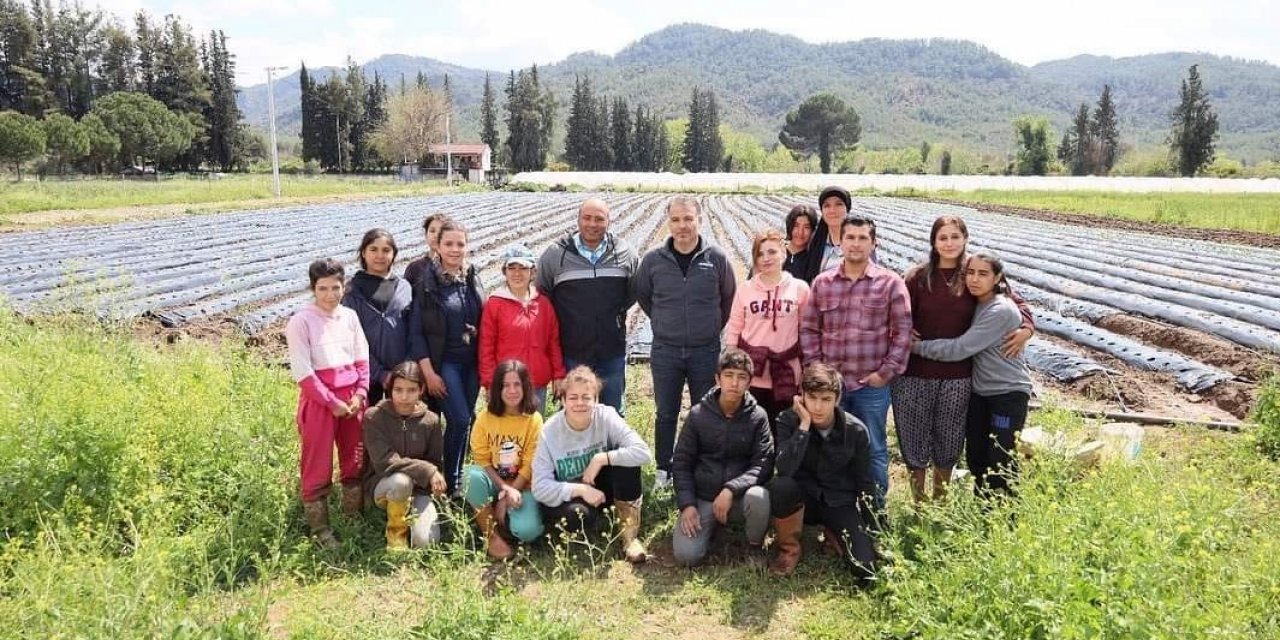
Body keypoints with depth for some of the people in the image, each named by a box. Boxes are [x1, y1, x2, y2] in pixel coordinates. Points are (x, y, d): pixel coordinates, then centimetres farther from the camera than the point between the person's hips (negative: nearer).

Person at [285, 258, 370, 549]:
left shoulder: (350, 316, 5)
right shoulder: (301, 320, -9)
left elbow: (363, 359, 7)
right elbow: (302, 371, -12)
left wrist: (360, 395, -5)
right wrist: (332, 402, -13)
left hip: (352, 398, 5)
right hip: (319, 399, -5)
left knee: (355, 460, 13)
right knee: (317, 466, 3)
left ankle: (354, 517, 28)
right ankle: (319, 528, 14)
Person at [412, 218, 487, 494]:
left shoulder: (473, 279, 6)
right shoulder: (426, 283, -7)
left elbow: (483, 322, 10)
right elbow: (417, 331, -7)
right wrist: (428, 372, -11)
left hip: (471, 362, 4)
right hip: (443, 363, -4)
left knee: (465, 420, 8)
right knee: (460, 420, -11)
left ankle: (456, 477, 22)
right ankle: (450, 484, 4)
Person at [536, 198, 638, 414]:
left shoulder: (625, 253, 0)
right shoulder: (555, 255, -4)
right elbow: (541, 295, 8)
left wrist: (618, 311, 5)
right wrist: (561, 321, 4)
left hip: (612, 350, 1)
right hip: (572, 350, -1)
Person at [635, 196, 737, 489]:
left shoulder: (717, 258, -6)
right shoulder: (653, 260, -4)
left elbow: (729, 298, 8)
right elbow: (642, 295, 13)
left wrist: (714, 327, 10)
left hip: (706, 350, -1)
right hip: (665, 351, 1)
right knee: (665, 414, 12)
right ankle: (663, 470, 26)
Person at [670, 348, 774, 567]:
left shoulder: (757, 417, -5)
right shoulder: (698, 415, -4)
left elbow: (764, 464, -11)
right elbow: (681, 463, 1)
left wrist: (731, 489, -24)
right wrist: (687, 504, -11)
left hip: (739, 495, 0)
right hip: (702, 497, 1)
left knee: (759, 497, -35)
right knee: (686, 555, -20)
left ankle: (755, 547, -3)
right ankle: (710, 528, 15)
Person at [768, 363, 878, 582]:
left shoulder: (856, 430, -12)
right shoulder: (788, 421, -15)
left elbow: (865, 484, 0)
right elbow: (784, 470, -31)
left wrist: (869, 532, 1)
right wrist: (804, 425, -31)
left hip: (840, 503, 1)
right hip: (803, 499, 0)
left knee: (866, 570, -19)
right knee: (780, 486, -36)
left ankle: (834, 535, 14)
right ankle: (789, 549, -9)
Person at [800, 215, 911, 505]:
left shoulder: (890, 283, -4)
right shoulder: (822, 282, 4)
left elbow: (903, 331, -4)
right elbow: (808, 328, 7)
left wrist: (887, 371, -9)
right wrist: (815, 367, -1)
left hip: (872, 385, -2)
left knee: (874, 450, 10)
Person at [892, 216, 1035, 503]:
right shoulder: (917, 276, -2)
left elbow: (1016, 303, 8)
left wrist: (1026, 329, -8)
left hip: (958, 375, 1)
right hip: (915, 373, -1)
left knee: (948, 442, 12)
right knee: (914, 440, 8)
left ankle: (940, 502, 32)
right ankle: (918, 503, 26)